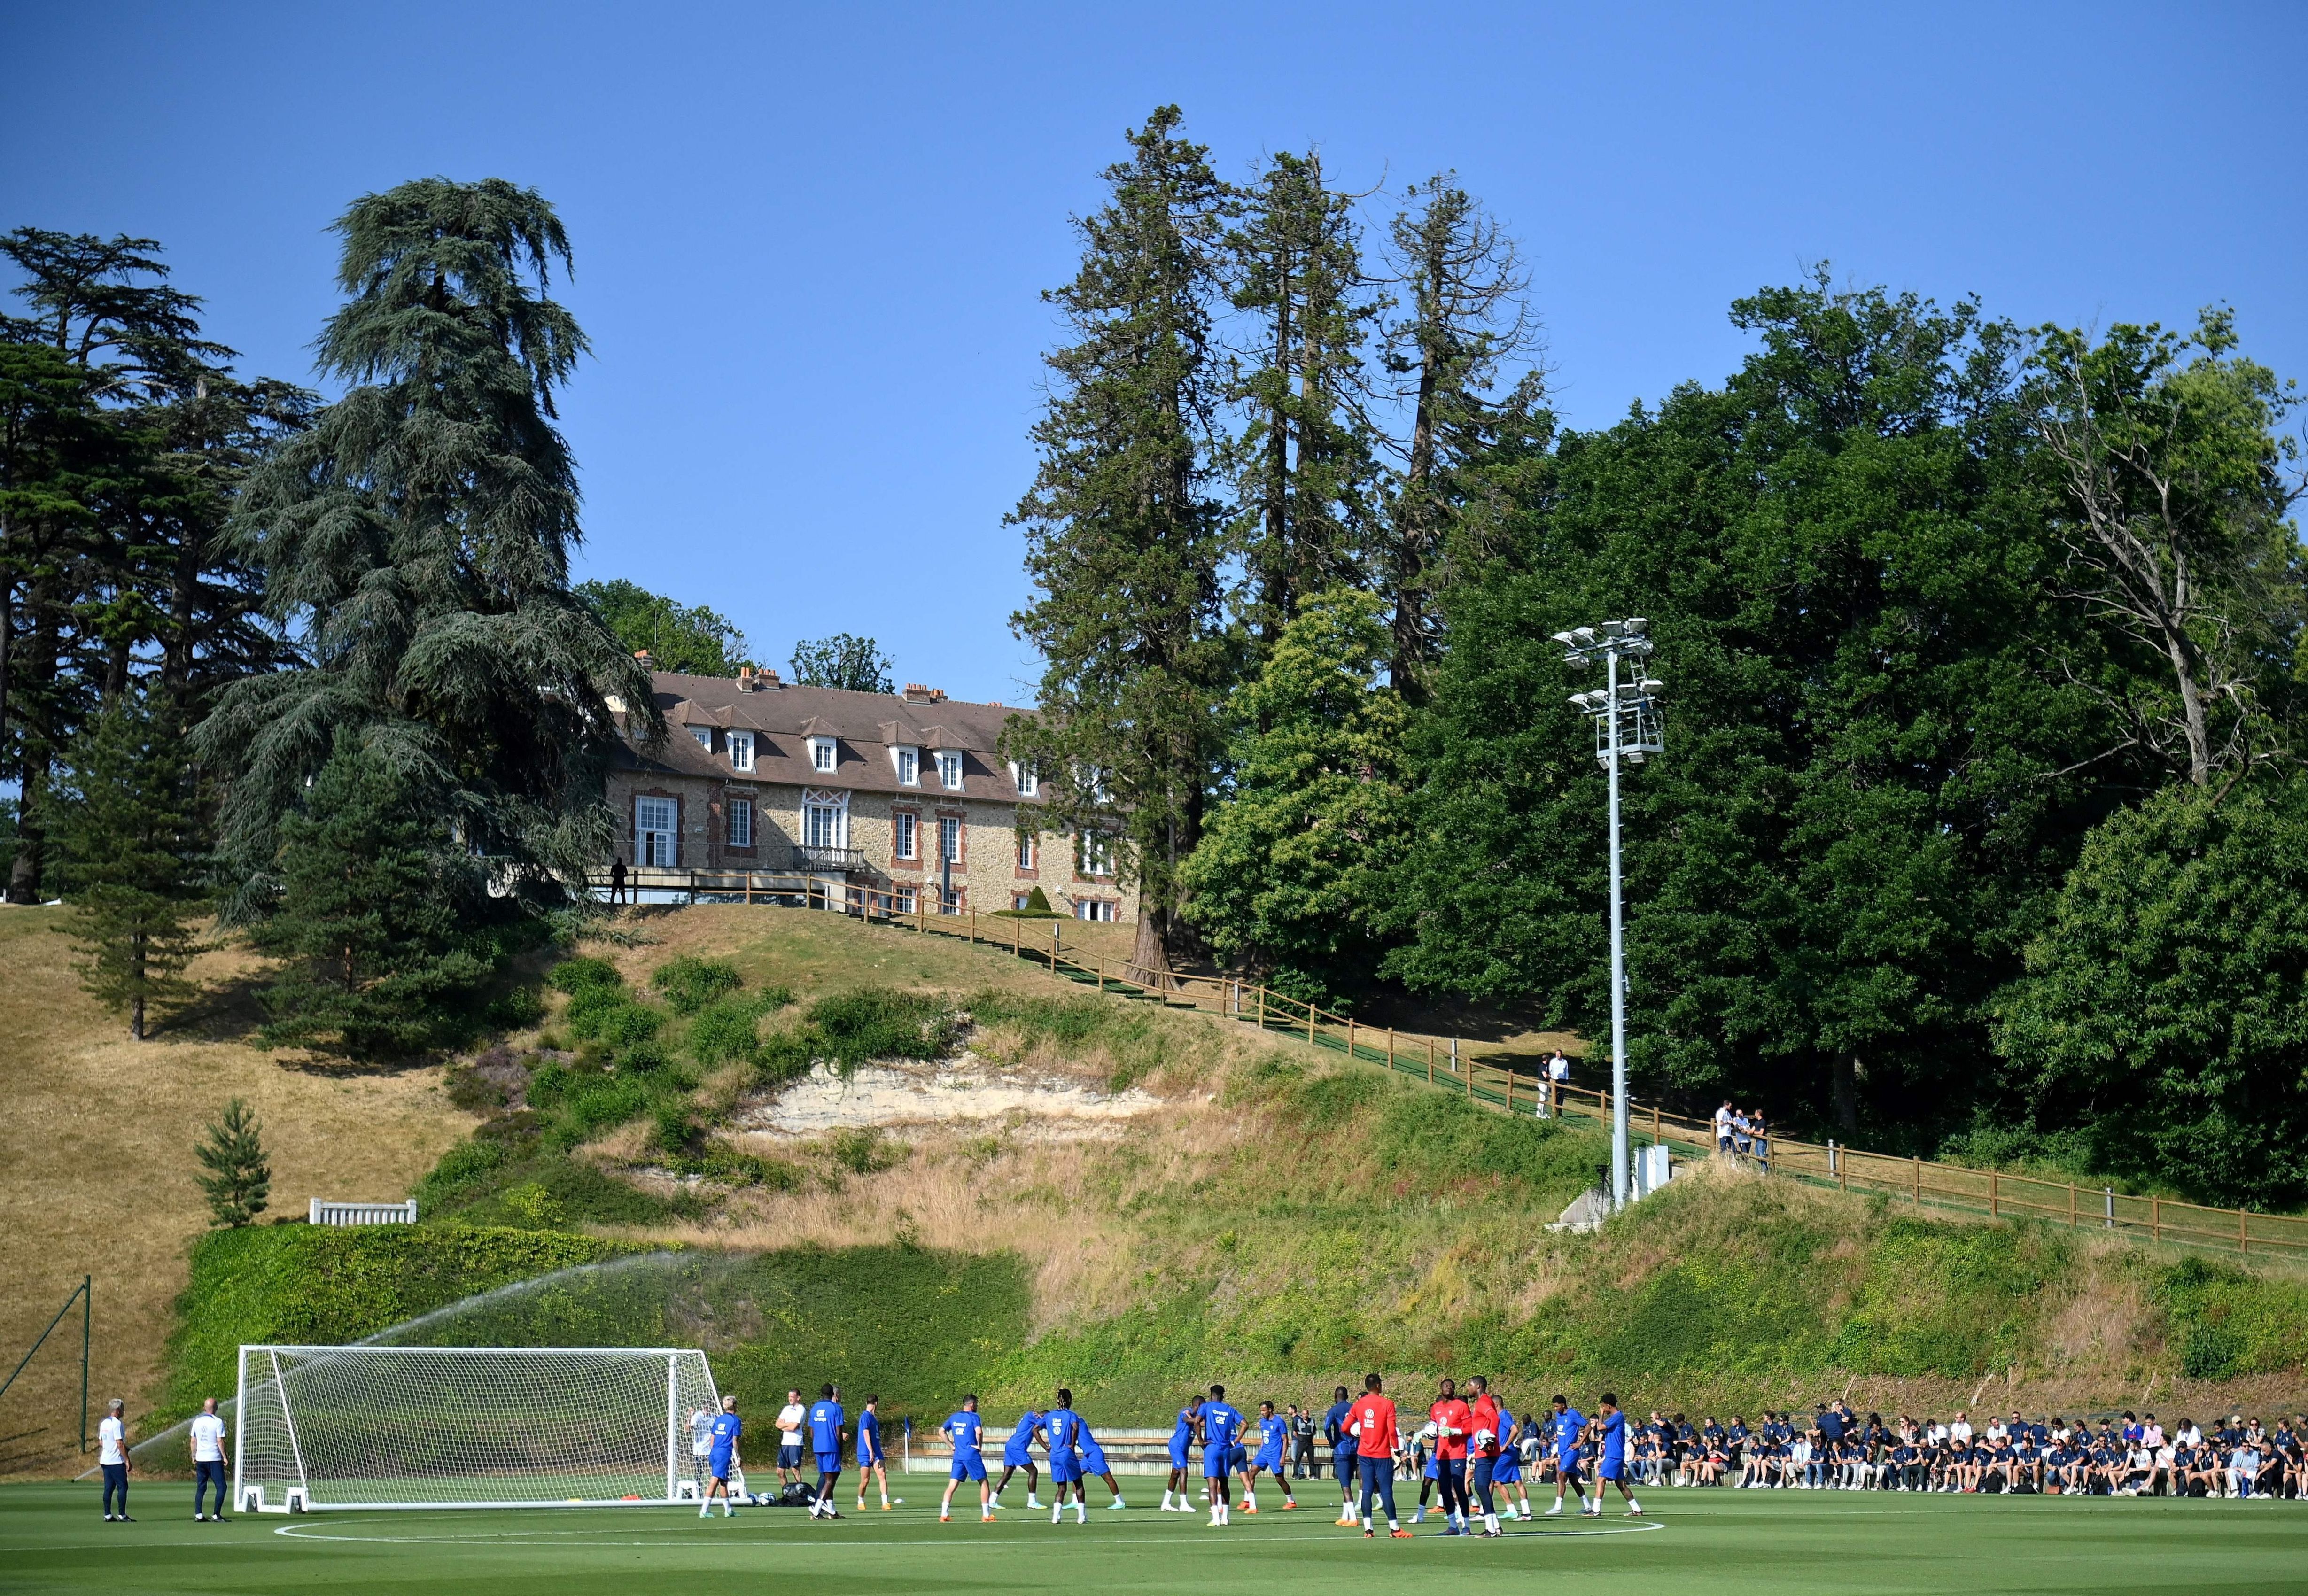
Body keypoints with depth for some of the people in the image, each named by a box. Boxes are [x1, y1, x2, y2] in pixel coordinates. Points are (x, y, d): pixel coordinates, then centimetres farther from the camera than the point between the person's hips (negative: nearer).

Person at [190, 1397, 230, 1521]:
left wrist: (194, 1456, 20)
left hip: (200, 1459, 5)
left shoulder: (197, 1421, 7)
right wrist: (225, 1457, -5)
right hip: (214, 1459, -5)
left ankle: (198, 1515, 5)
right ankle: (217, 1515, -8)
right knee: (221, 1487, -1)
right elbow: (220, 1441, -12)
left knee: (201, 1488, 11)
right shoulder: (218, 1422, -9)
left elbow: (193, 1441, 11)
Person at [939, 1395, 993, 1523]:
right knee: (983, 1483, 6)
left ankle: (944, 1514, -7)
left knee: (952, 1486, 4)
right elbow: (979, 1432, -21)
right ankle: (986, 1515, 3)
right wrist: (979, 1446, -6)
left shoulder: (953, 1417, 13)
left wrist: (952, 1445, 14)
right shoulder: (974, 1417, -5)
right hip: (972, 1455, -5)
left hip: (958, 1456, 5)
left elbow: (941, 1431, 15)